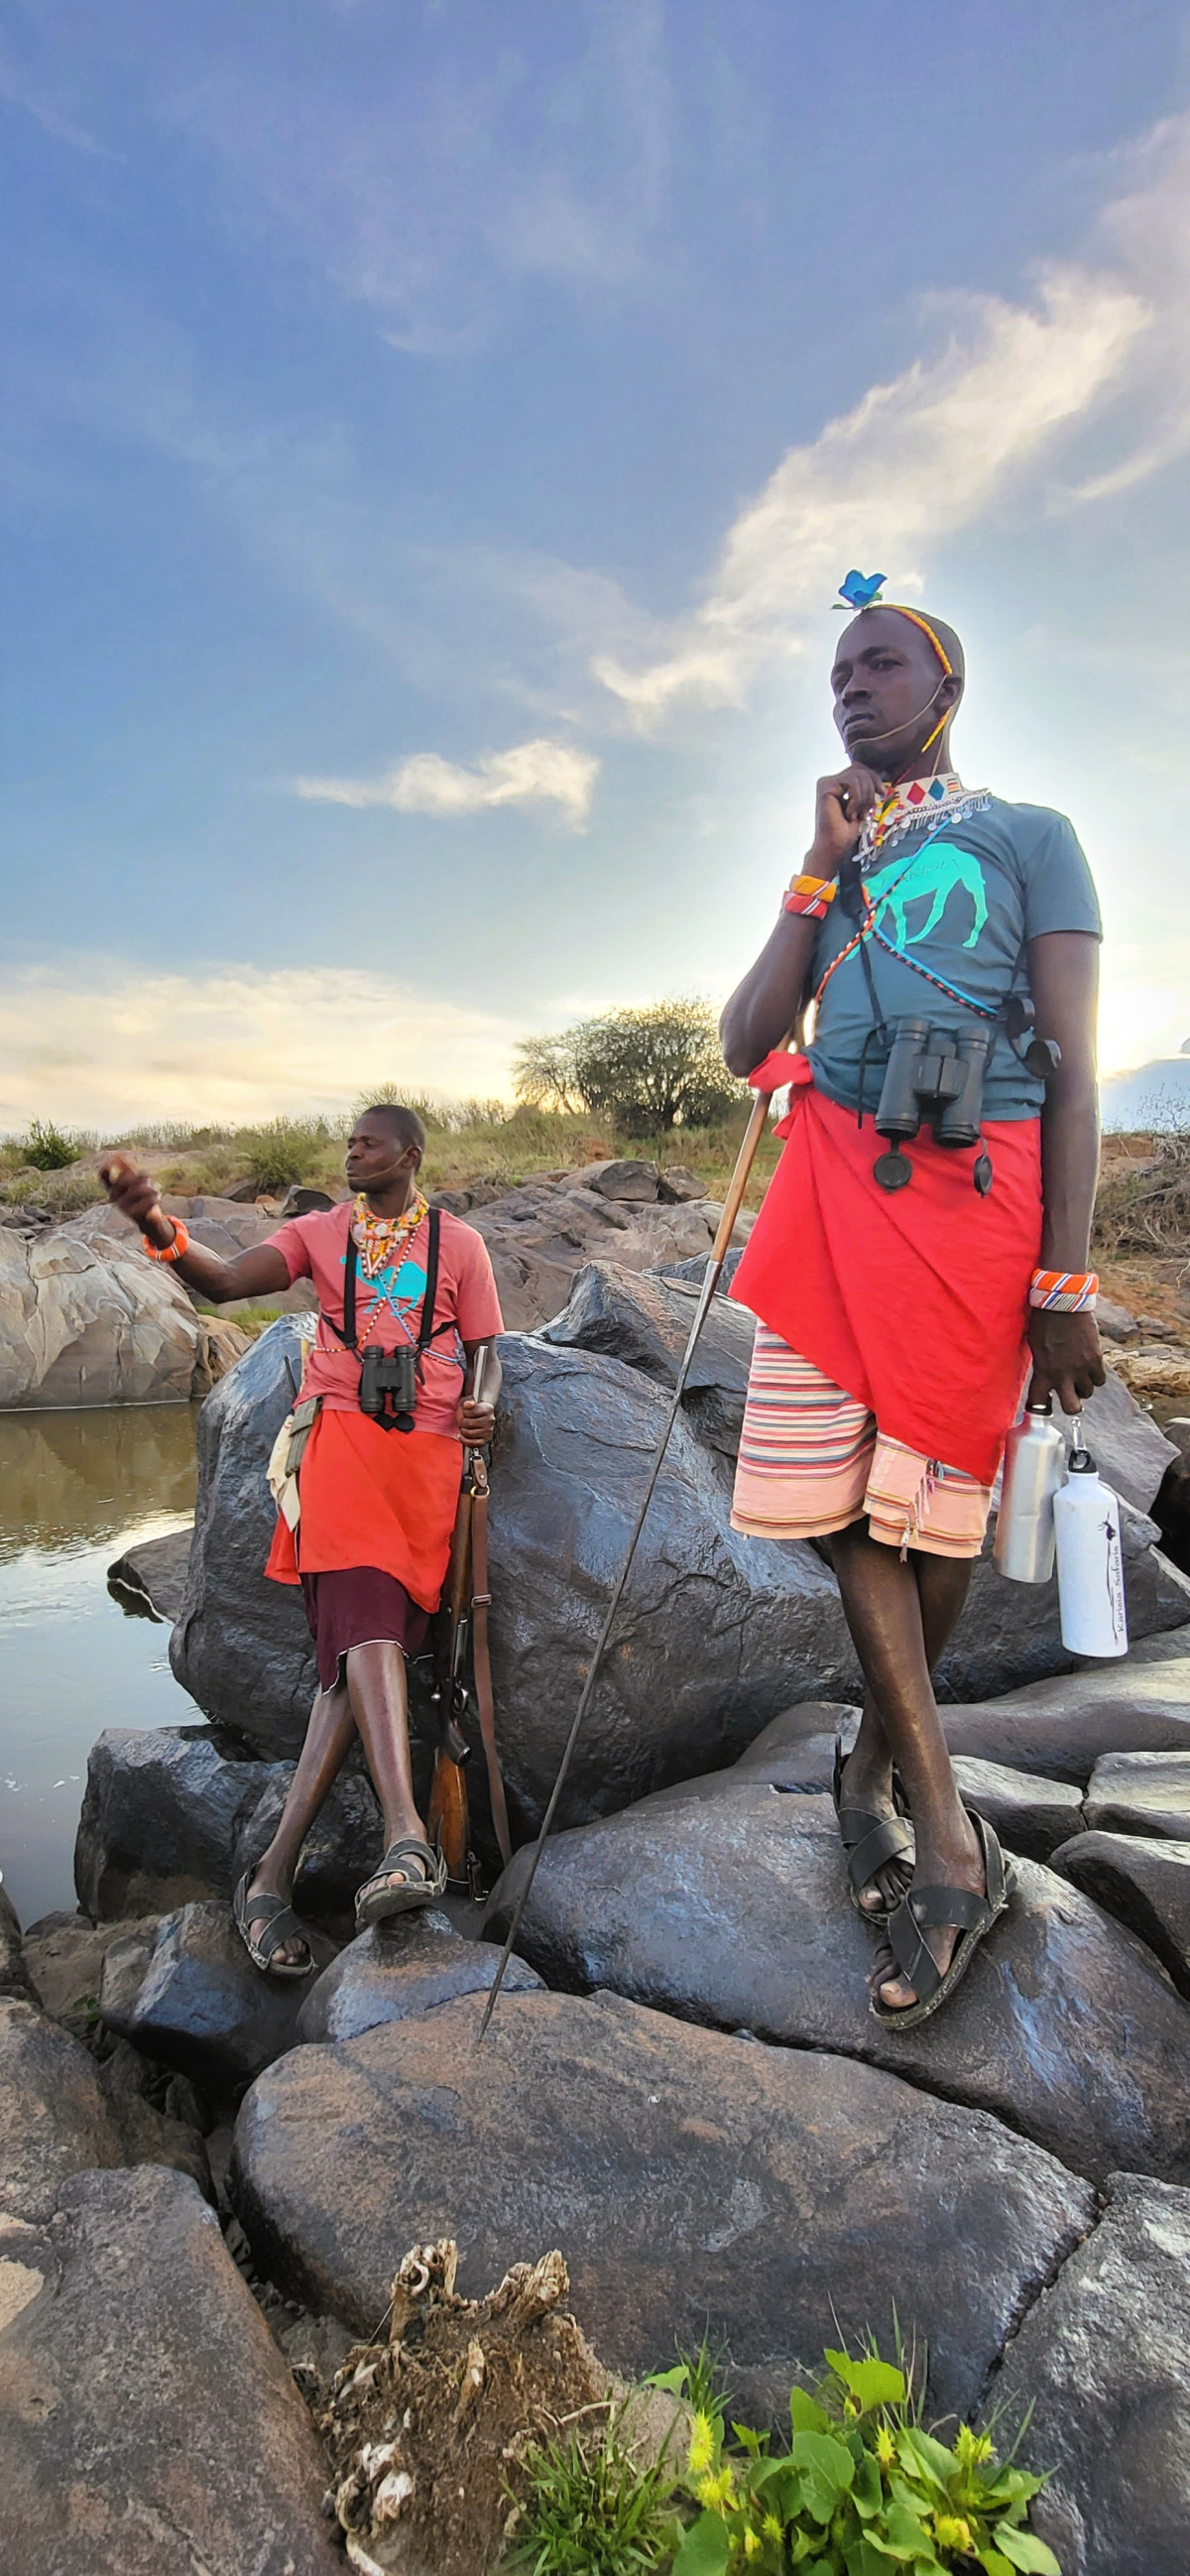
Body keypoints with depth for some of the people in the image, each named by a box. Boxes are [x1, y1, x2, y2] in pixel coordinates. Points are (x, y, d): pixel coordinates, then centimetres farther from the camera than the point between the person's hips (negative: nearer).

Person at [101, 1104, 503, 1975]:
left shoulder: (459, 1242, 14)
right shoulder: (321, 1232, 14)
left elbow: (485, 1351, 14)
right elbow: (225, 1282, -2)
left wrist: (484, 1407, -9)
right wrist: (163, 1232, -23)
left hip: (429, 1452, 0)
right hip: (342, 1438, 0)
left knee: (359, 1652, -9)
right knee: (369, 1618, -24)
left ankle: (274, 1874, -7)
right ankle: (407, 1836, -34)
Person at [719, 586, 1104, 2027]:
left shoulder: (1027, 841, 9)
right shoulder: (834, 867, 22)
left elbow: (1073, 1072, 0)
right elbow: (746, 1048, 10)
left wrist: (1064, 1280, -9)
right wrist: (822, 870, 5)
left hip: (981, 1192, -3)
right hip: (837, 1189, 4)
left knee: (935, 1503, -1)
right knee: (844, 1497, -8)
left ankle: (877, 1763, 21)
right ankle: (945, 1838, 1)